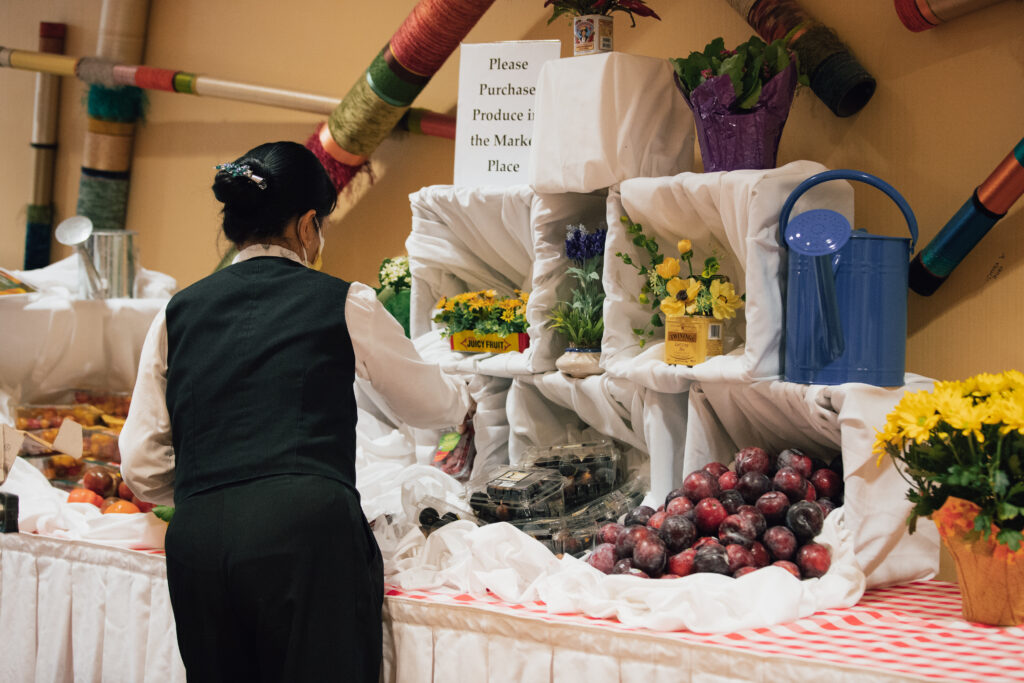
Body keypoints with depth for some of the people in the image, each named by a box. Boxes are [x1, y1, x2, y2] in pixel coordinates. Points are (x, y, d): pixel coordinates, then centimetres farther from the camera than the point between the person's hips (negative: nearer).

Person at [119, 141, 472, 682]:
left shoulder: (177, 313, 15)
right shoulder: (344, 305, 7)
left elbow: (142, 471, 14)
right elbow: (429, 406, 22)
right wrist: (462, 396, 45)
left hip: (196, 540, 4)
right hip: (307, 532, -4)